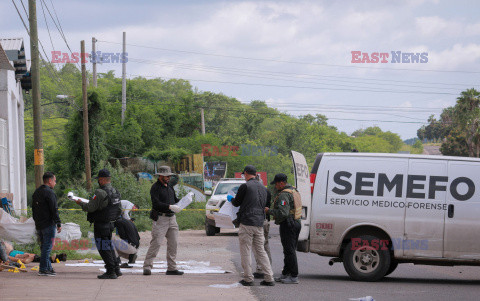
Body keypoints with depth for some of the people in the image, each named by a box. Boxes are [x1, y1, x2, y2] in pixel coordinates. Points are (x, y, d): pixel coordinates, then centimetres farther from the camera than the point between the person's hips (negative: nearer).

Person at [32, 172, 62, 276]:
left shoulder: (36, 192, 15)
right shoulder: (49, 192, -13)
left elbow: (33, 209, 21)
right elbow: (54, 210, -16)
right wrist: (58, 223, -13)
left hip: (39, 225, 9)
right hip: (48, 224, -9)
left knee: (44, 246, 14)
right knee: (47, 247, -6)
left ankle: (48, 267, 18)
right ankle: (43, 269, -8)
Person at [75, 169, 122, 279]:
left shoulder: (100, 192, -20)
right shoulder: (115, 192, 7)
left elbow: (90, 208, -19)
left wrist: (80, 203, 0)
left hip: (101, 225, -8)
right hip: (110, 224, 8)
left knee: (104, 248, -1)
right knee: (109, 247, 20)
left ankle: (111, 272, -1)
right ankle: (116, 269, 21)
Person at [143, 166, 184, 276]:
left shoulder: (169, 186, 17)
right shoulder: (155, 188, -8)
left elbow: (175, 200, 22)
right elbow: (156, 203, -20)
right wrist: (170, 207, -29)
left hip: (171, 218, 8)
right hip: (160, 219, -8)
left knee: (173, 244, 7)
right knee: (156, 243, -12)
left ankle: (171, 268, 12)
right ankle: (147, 267, -10)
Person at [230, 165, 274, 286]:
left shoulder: (245, 186, -8)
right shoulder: (263, 188, 14)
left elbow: (236, 203, 1)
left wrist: (230, 198, 24)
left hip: (246, 224, -6)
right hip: (259, 224, 6)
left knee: (246, 251, 1)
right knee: (260, 251, 10)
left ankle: (248, 279, 0)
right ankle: (269, 278, 4)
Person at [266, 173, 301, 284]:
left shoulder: (284, 195, -17)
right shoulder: (293, 191, 16)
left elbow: (282, 213, -26)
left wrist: (269, 211, -12)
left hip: (287, 224, -10)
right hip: (296, 222, 10)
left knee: (289, 251, -7)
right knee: (290, 251, 16)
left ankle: (294, 277, -6)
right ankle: (285, 274, 24)